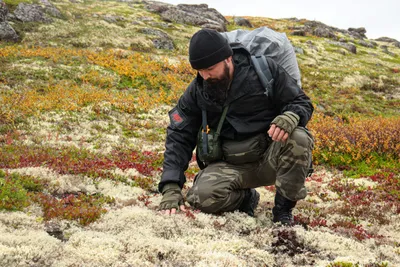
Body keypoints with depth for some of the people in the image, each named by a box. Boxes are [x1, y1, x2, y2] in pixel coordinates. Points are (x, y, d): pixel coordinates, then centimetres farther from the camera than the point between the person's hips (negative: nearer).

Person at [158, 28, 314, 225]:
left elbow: (301, 102, -4)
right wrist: (171, 187, -15)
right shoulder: (196, 92, -3)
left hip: (271, 157, -1)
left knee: (298, 139, -34)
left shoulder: (264, 69, -10)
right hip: (232, 166, 1)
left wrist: (291, 117, -30)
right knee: (201, 197, -29)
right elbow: (179, 138, -3)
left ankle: (284, 209, -11)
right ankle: (246, 198, 6)